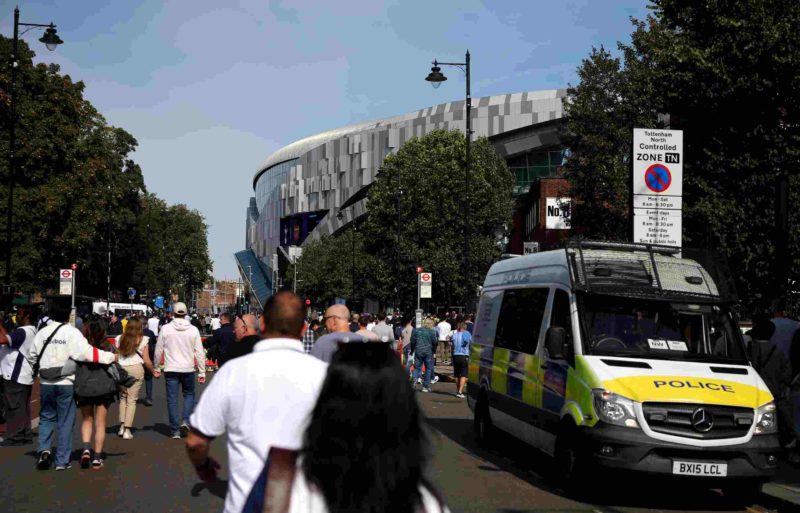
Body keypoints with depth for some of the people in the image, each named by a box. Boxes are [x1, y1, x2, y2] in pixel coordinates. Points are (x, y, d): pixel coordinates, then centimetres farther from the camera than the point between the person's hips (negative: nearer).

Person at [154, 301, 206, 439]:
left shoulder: (166, 328, -4)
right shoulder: (193, 330, -3)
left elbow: (158, 350, 1)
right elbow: (199, 353, -2)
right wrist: (202, 372, 4)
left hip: (171, 369, 0)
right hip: (188, 369, 0)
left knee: (172, 399, 5)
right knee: (189, 394, 18)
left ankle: (175, 430, 7)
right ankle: (185, 421, -2)